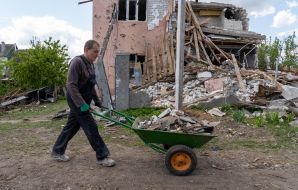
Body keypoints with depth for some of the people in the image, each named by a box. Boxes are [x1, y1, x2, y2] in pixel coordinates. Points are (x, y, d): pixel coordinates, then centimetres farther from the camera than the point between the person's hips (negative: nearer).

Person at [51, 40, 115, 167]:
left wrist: (97, 101, 18)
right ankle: (102, 157, 5)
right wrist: (82, 104, -27)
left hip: (83, 101, 9)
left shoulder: (90, 64, 10)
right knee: (91, 127, -5)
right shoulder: (77, 62, -19)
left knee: (71, 126, 17)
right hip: (77, 101, -9)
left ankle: (57, 151, 32)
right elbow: (71, 85, -24)